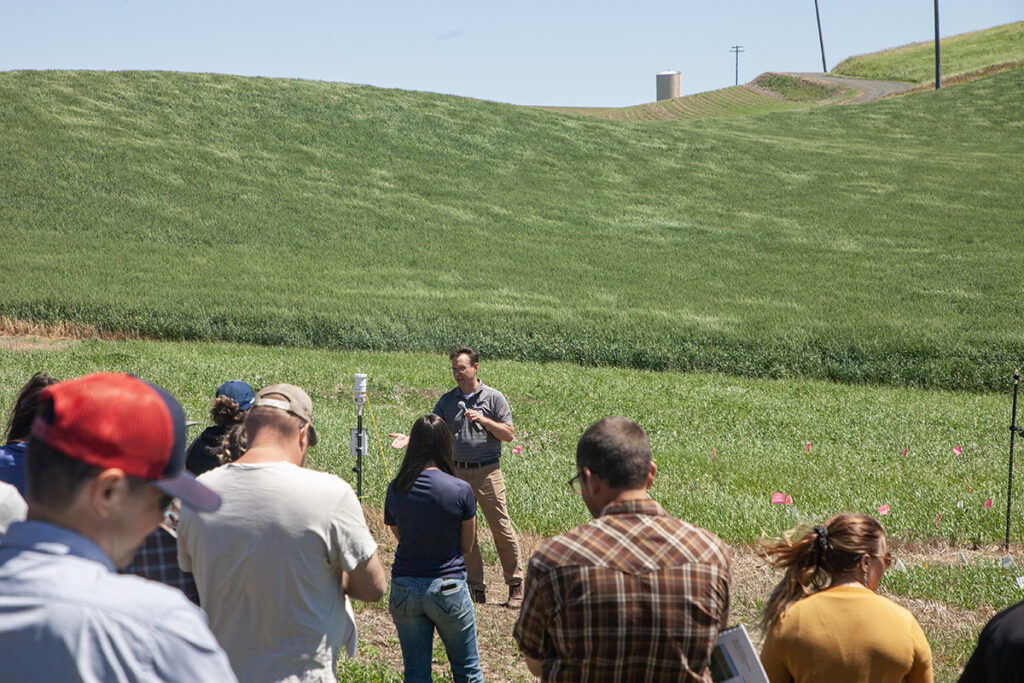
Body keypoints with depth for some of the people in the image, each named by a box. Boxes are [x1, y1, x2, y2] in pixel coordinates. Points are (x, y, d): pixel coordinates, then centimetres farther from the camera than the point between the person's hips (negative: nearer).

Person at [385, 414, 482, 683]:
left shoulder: (395, 489, -4)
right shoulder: (460, 490, -13)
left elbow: (399, 535, 8)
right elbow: (466, 546, -2)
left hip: (403, 589, 3)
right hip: (447, 587, -3)